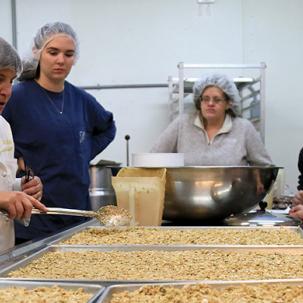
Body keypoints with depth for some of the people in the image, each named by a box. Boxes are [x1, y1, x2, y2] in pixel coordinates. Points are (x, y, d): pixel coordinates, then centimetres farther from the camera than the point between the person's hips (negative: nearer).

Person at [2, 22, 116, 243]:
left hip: (77, 210, 5)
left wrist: (86, 153, 11)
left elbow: (108, 128, 24)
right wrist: (16, 161, -14)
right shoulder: (17, 97, -10)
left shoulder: (81, 100, 7)